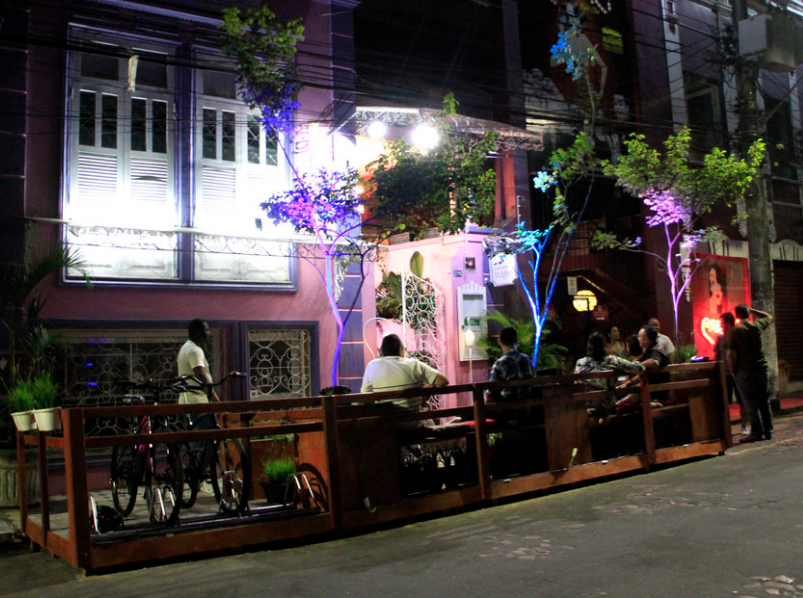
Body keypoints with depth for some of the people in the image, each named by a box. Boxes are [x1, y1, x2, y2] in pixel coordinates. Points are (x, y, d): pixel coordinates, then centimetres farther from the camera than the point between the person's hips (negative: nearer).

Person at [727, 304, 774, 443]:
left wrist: (734, 371, -1)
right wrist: (751, 310, 24)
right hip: (761, 369, 4)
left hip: (744, 371, -4)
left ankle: (757, 433, 1)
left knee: (750, 404, 1)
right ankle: (768, 431, 19)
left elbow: (730, 354, -12)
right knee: (764, 402, 13)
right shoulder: (757, 326, 2)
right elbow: (769, 317, 26)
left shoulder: (734, 331, -8)